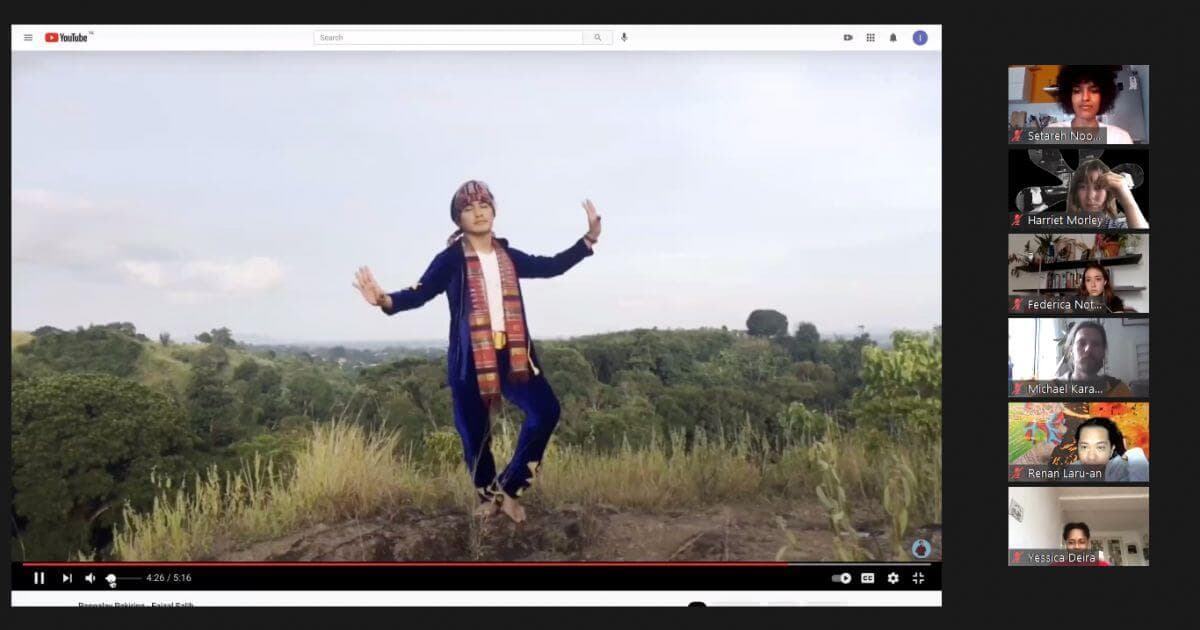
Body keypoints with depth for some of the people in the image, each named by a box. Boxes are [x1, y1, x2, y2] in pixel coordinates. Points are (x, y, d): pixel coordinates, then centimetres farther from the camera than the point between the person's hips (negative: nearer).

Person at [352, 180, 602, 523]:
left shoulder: (508, 256, 11)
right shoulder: (451, 259, -3)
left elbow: (552, 266, 21)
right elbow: (420, 293, -13)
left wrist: (589, 238, 17)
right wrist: (386, 300, -33)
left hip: (512, 352, 4)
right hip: (470, 357, -4)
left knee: (545, 411, -8)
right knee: (475, 430, 2)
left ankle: (508, 487, 6)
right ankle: (488, 495, 29)